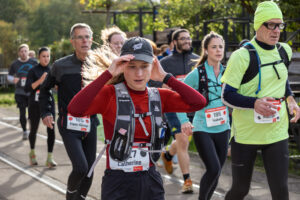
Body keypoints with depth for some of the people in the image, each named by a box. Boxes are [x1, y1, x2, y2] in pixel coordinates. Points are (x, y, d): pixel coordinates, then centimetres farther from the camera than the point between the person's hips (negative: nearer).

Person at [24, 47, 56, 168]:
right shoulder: (33, 71, -7)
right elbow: (27, 89, -15)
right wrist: (39, 81, -26)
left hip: (49, 103, 2)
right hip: (35, 104, -2)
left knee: (51, 129, -9)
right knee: (34, 130, 11)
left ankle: (49, 158, -6)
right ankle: (32, 152, 36)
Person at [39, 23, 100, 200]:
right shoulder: (61, 66, -5)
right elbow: (45, 89, 11)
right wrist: (46, 113, 4)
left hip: (90, 124, 4)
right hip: (69, 124, -4)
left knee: (89, 170, 7)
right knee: (80, 167, -17)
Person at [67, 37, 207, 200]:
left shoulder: (159, 96, 7)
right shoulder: (110, 94, -6)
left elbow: (199, 102, -5)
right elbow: (75, 109, -24)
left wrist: (165, 77, -4)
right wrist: (108, 74, -20)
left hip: (150, 182, 4)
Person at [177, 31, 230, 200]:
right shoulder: (197, 74, -9)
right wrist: (184, 121, -16)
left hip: (223, 129, 5)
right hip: (202, 130, -5)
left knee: (216, 172, 10)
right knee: (213, 169, -16)